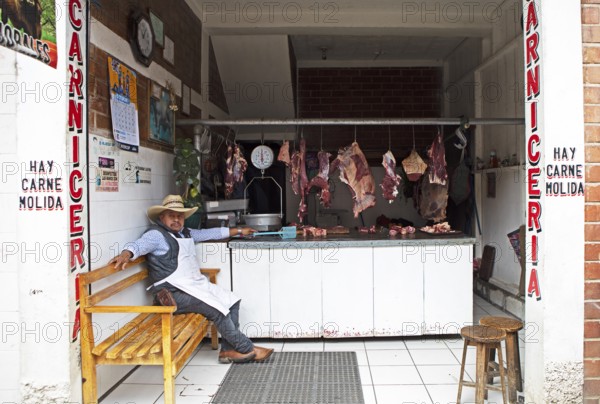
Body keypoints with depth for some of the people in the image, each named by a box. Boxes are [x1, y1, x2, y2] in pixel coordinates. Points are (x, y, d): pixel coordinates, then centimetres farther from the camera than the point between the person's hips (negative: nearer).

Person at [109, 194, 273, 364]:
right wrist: (126, 254, -46)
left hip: (197, 285, 10)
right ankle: (246, 349, -5)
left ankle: (228, 350, 1)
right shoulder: (156, 234, -6)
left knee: (232, 301, 3)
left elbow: (209, 233, 28)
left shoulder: (185, 233, 20)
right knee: (217, 310, -20)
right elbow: (138, 245, -22)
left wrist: (239, 231, 33)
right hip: (174, 292, -10)